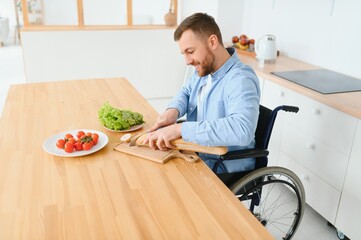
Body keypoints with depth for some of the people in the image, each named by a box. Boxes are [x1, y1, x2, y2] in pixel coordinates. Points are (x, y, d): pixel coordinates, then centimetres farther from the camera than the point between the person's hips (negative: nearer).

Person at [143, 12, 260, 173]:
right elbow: (186, 92, 17)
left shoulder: (241, 80, -25)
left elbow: (242, 130, -40)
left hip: (225, 172, -7)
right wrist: (173, 110, -7)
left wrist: (180, 129, -37)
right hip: (196, 157, 7)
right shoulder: (204, 68, 3)